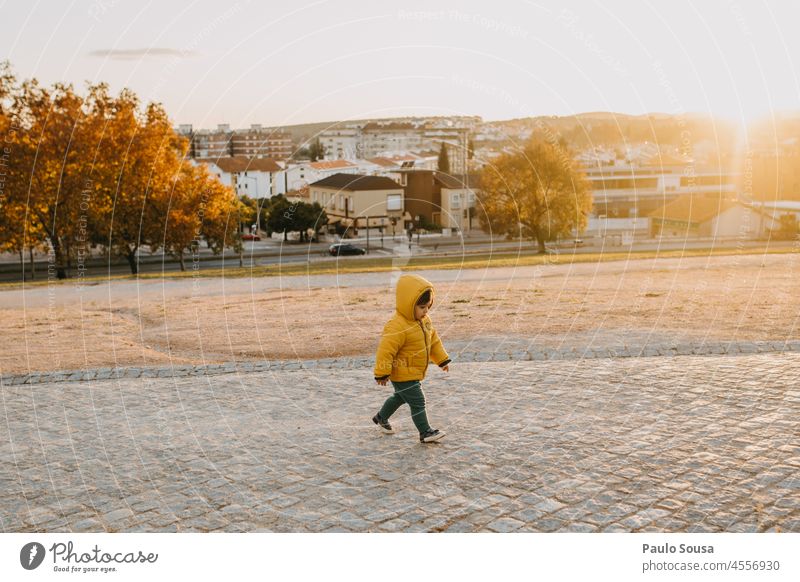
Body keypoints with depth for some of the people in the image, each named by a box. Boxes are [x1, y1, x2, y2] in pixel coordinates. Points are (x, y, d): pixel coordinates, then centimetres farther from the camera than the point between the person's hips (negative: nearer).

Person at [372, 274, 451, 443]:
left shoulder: (424, 320, 1)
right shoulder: (397, 327, -29)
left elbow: (433, 340, 14)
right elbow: (385, 350, -27)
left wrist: (442, 360, 16)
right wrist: (382, 374, -23)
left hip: (414, 373, 10)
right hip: (403, 375, -10)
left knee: (400, 397, 26)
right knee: (417, 402, -5)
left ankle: (381, 418, 46)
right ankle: (425, 432, 6)